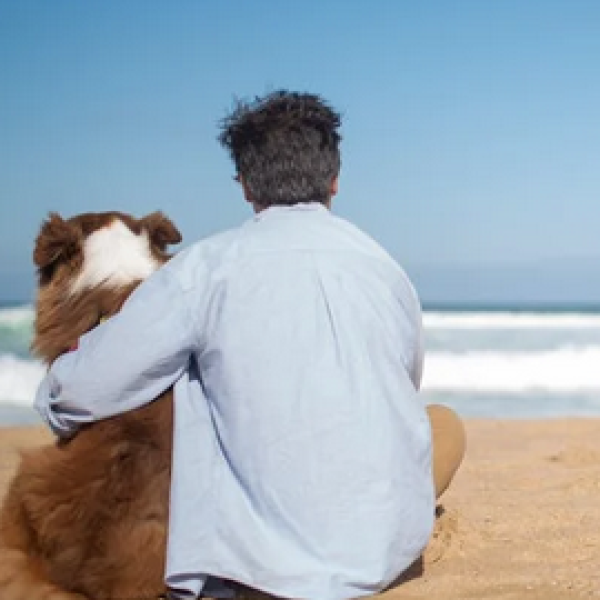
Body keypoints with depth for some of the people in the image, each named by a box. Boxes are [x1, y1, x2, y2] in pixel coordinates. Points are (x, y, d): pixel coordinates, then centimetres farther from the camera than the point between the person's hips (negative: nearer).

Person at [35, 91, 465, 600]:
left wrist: (60, 404, 22)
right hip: (388, 552, 3)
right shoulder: (389, 271, 5)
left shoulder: (207, 267, -7)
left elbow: (73, 396, -3)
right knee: (445, 424, 30)